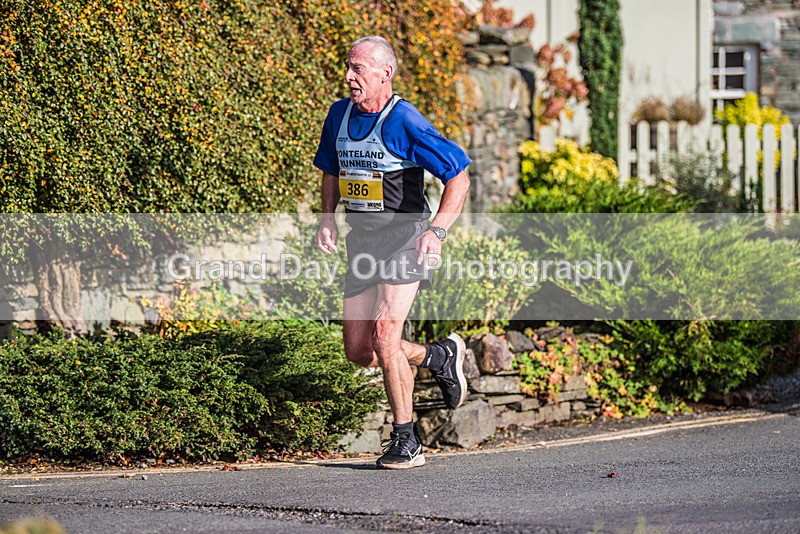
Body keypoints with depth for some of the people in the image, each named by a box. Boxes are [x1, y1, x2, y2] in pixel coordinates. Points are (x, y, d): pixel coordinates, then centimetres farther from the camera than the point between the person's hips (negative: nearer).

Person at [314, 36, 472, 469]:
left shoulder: (404, 122, -16)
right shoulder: (339, 115, 5)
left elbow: (459, 177, -15)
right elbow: (331, 171, 22)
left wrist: (437, 230, -27)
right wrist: (328, 219, 5)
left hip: (404, 238, -7)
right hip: (362, 241, 7)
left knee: (384, 338, -20)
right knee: (358, 351, 7)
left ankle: (406, 443, -6)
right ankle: (440, 358, 33)